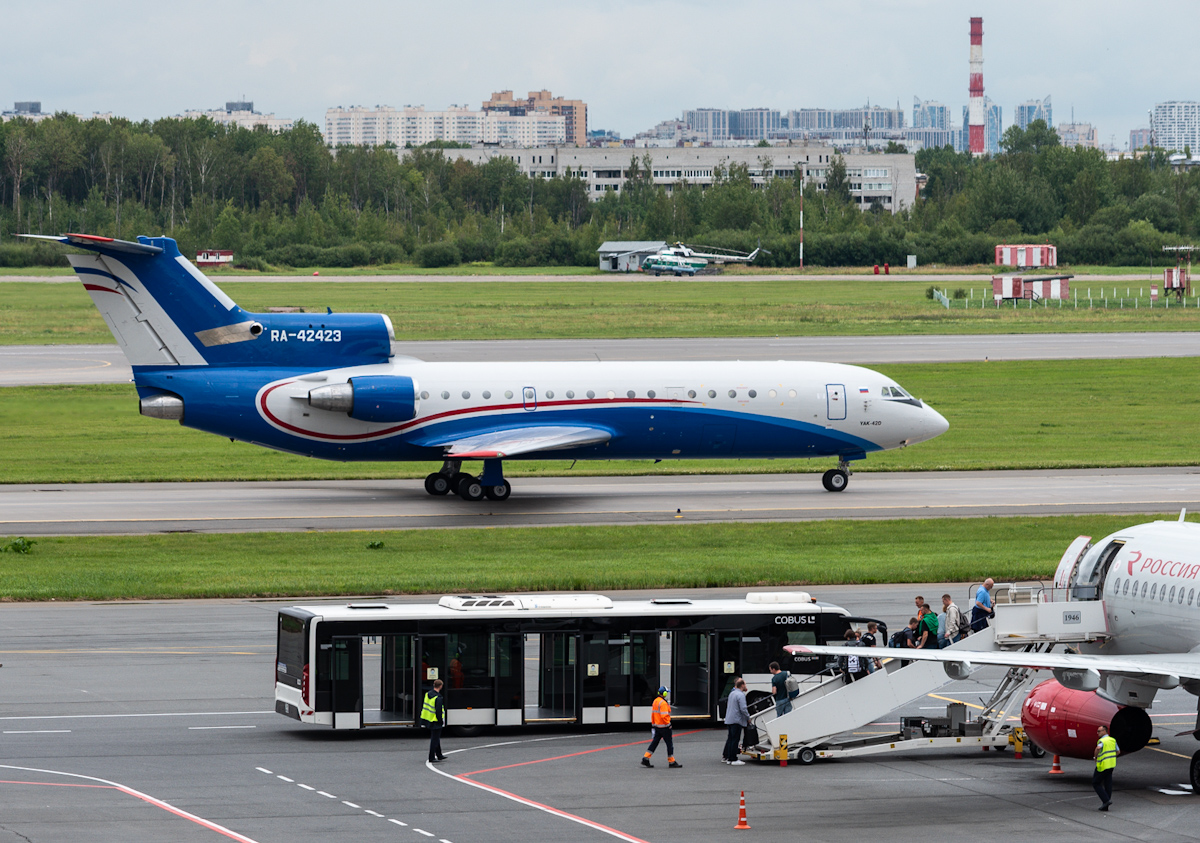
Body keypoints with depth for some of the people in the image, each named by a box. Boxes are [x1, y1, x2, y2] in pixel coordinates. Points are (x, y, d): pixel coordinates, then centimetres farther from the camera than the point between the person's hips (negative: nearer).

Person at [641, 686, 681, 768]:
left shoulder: (655, 701, 10)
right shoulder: (663, 703, -19)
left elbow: (652, 714, 17)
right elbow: (664, 715, -26)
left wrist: (653, 724, 23)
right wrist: (668, 723, -14)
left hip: (657, 726, 9)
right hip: (664, 726, -9)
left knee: (654, 742, 11)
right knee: (669, 744, 1)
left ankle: (646, 759, 6)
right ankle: (671, 761, 7)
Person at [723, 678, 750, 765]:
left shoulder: (732, 693, 14)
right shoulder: (740, 695, -16)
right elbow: (743, 709, -20)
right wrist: (748, 718, -7)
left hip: (729, 720, 9)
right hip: (736, 720, -9)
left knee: (730, 738, 17)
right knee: (735, 739, -6)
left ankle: (725, 756, 24)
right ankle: (733, 759, -6)